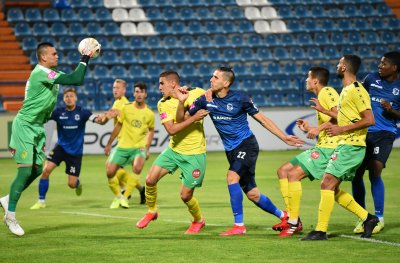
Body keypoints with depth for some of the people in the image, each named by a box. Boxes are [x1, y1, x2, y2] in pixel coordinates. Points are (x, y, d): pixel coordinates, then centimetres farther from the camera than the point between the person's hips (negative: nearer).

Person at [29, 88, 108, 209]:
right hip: (61, 147, 1)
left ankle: (78, 183, 39)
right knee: (46, 170, -19)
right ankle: (41, 201, -4)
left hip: (75, 151, -1)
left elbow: (98, 120, -22)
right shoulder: (58, 112, -6)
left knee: (72, 184, -1)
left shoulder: (82, 112, -10)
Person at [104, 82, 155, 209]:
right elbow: (118, 126, 10)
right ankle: (118, 196, 19)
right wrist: (109, 144, 13)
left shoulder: (149, 114, -1)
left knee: (137, 167, -30)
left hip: (139, 147, -1)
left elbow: (151, 130, 15)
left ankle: (125, 196, -16)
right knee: (110, 172, -7)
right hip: (122, 146, 2)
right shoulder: (126, 108, -1)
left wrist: (147, 148, 7)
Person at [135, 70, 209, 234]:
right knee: (150, 179, -9)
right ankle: (152, 211, 19)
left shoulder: (197, 93, -9)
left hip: (194, 154, -3)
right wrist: (194, 118, -26)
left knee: (185, 195, -3)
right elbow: (171, 129, -17)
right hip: (173, 150, 3)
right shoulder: (163, 104, -4)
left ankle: (198, 220, 27)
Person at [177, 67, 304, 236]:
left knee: (232, 177, -26)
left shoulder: (239, 98, -10)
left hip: (246, 144, -5)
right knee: (252, 194, 7)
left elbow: (261, 119, -1)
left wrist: (284, 138, -1)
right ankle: (282, 215, 28)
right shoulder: (206, 100, -1)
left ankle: (239, 225, -19)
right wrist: (181, 101, -18)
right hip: (231, 150, 5)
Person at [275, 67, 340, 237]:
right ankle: (291, 217, 4)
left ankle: (294, 222, -14)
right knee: (283, 171, 8)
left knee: (293, 174, -19)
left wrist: (319, 128, -23)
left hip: (329, 147, -11)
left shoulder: (327, 92, -7)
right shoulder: (320, 96, 23)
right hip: (321, 147, 11)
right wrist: (309, 129, 17)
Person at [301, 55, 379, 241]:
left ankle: (321, 231, -12)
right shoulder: (345, 90, 16)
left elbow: (369, 120, -20)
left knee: (327, 184, -13)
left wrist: (341, 129, -19)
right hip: (343, 145, 10)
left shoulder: (356, 91, -14)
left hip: (351, 146, -10)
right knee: (333, 189, 9)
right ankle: (367, 218, 15)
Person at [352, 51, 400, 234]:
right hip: (364, 132, 4)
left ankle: (379, 218, -4)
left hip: (384, 134, -4)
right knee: (356, 174, 0)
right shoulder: (371, 79, 8)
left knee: (374, 171, -18)